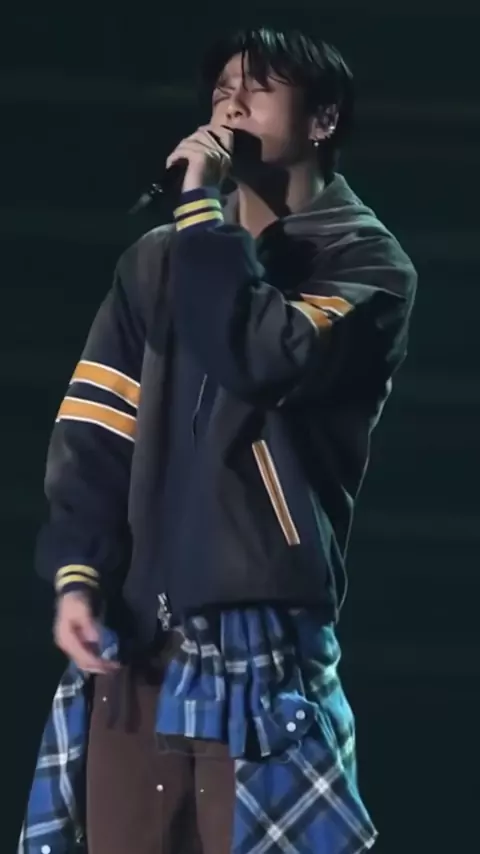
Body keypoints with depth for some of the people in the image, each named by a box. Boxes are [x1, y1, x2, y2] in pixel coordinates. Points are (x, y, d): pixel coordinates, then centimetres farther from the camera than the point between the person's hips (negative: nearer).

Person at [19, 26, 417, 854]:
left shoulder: (364, 263, 2)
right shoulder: (159, 261, 16)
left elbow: (259, 360, -17)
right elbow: (94, 430, 10)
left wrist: (204, 207, -6)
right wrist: (75, 573, -5)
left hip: (261, 640, -5)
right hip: (133, 637, 5)